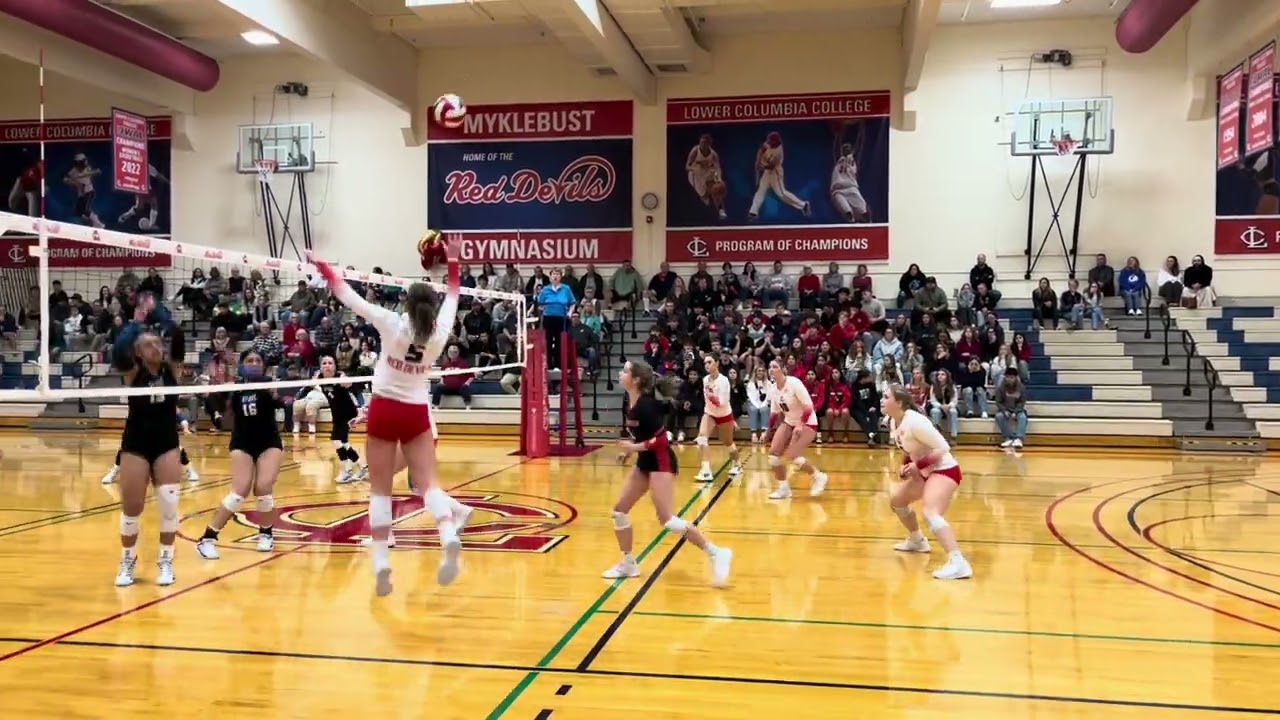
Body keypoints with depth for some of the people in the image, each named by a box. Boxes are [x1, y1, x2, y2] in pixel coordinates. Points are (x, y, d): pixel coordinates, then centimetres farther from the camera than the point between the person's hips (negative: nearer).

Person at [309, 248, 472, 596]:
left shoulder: (392, 325, -12)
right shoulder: (438, 333, -5)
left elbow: (348, 296, -7)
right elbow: (451, 300, 14)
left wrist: (323, 267, 4)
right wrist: (453, 265, 24)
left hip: (384, 410, -2)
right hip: (416, 413, 2)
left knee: (380, 489, 3)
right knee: (428, 482, -3)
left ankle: (381, 563, -1)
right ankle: (449, 539, -29)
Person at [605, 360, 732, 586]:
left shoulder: (646, 404, -23)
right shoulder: (631, 403, 3)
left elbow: (662, 439, -25)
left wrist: (635, 447, -26)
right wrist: (629, 450, 6)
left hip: (661, 462, -10)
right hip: (645, 462, 10)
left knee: (667, 520, -14)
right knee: (619, 511, 9)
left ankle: (716, 554, -7)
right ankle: (628, 564, 21)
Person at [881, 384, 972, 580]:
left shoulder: (914, 421, -25)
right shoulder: (898, 423, 3)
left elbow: (942, 448, -24)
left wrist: (917, 466, -25)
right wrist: (907, 467, -1)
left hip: (944, 470, -10)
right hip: (925, 472, 10)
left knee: (930, 513, -31)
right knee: (896, 500, 24)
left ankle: (958, 563, -41)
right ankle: (917, 541, 44)